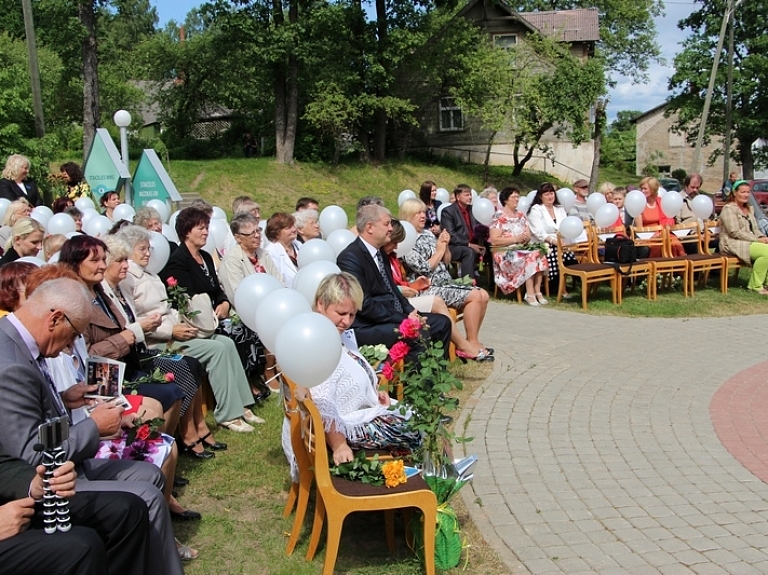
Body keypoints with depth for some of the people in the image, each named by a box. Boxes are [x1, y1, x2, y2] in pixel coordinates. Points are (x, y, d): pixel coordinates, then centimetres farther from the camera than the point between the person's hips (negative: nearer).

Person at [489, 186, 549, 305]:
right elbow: (494, 240, -14)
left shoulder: (521, 215, 16)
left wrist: (526, 238, -9)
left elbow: (529, 235, 16)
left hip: (522, 249, 6)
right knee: (530, 258, -31)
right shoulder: (498, 217, -5)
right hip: (505, 252, -6)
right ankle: (530, 294, -30)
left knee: (539, 254, -24)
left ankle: (537, 291, -25)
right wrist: (515, 239, -17)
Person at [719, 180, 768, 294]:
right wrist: (757, 240, -17)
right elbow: (735, 232, -15)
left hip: (750, 242, 8)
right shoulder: (729, 209, -7)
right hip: (733, 244, -8)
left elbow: (755, 229, 19)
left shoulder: (749, 209, 21)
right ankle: (756, 285, -17)